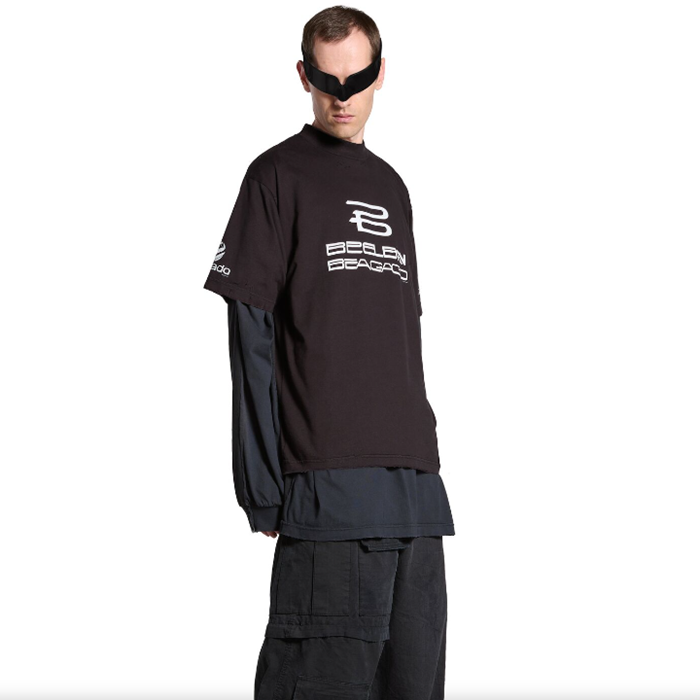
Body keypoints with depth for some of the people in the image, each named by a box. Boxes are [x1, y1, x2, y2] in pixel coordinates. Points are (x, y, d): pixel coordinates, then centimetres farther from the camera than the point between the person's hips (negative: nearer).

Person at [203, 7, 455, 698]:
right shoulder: (279, 175, 1)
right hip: (326, 487, -6)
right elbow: (250, 340, -5)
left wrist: (422, 461, 15)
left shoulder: (391, 187, 19)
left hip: (416, 487, 6)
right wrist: (263, 492, -11)